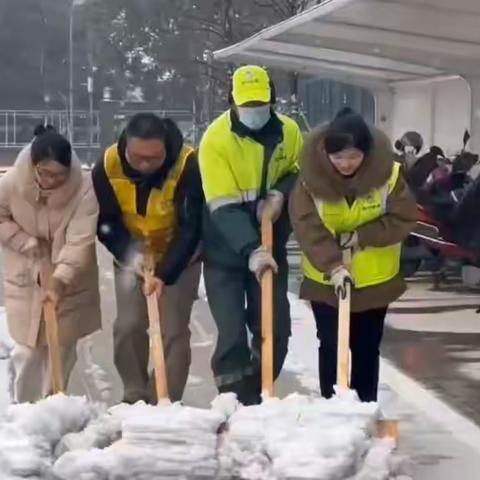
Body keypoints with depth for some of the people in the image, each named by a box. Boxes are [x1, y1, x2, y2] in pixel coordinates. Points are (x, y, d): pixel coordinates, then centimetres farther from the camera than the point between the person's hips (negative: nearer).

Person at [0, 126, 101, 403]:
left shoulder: (84, 188, -25)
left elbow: (80, 242, -29)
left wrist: (60, 281, -38)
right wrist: (30, 244, -16)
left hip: (70, 283, 0)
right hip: (25, 279, 0)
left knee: (63, 348, 11)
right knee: (28, 349, 3)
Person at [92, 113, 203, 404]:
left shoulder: (187, 165, -30)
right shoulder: (108, 166, -22)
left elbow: (191, 228, -27)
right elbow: (105, 221, -12)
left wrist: (165, 274, -34)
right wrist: (129, 254, -29)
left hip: (179, 258, -2)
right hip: (131, 256, 3)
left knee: (174, 331, -5)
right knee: (128, 327, 0)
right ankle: (135, 396, 14)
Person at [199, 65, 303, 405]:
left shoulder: (288, 131, -5)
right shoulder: (216, 139, -20)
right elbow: (223, 208, -26)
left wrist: (279, 194, -11)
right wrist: (251, 251, -37)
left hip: (271, 247, 4)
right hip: (226, 252, -4)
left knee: (276, 330, 7)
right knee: (233, 335, -7)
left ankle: (256, 397, 25)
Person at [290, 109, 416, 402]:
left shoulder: (388, 173, -16)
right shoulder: (312, 175, -17)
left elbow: (403, 220, -14)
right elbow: (307, 227, -22)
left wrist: (359, 237, -22)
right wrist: (334, 267, -32)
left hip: (375, 281, 1)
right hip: (325, 281, -1)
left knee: (367, 348, 13)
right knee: (330, 347, 9)